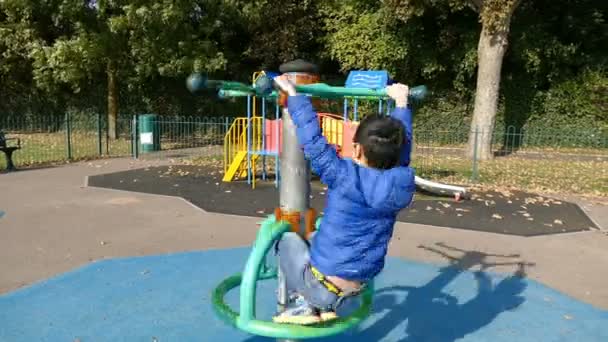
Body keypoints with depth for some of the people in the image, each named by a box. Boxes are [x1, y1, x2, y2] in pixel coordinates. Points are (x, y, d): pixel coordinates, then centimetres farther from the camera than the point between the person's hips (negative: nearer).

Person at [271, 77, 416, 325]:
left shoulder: (345, 177, -24)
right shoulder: (403, 183, -10)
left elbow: (313, 139, -19)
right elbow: (403, 143, 7)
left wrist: (292, 93, -7)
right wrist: (401, 102, 21)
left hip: (326, 287, -5)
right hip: (358, 287, 6)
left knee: (287, 236, 19)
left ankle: (303, 304, 12)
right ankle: (326, 306, 19)